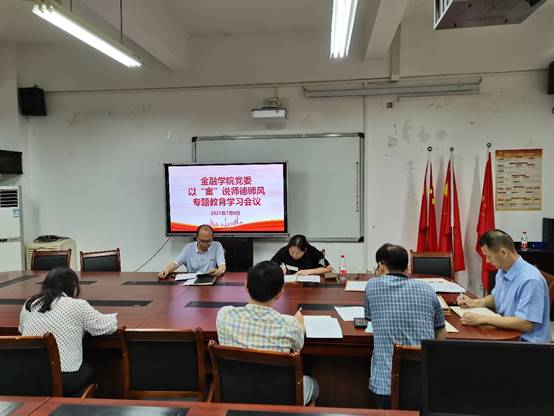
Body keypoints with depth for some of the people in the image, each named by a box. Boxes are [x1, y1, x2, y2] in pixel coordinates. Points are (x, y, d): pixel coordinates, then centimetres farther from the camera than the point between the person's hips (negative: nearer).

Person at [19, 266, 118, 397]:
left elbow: (21, 329, 21)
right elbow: (108, 327, -5)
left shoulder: (29, 304, 4)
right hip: (64, 381, -5)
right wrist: (112, 318, 18)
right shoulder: (78, 306, -10)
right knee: (90, 370, 29)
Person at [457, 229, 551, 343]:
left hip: (526, 340, -7)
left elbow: (525, 323, -26)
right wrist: (474, 303, 5)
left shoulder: (530, 280, -22)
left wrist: (482, 319, -25)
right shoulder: (502, 271, 4)